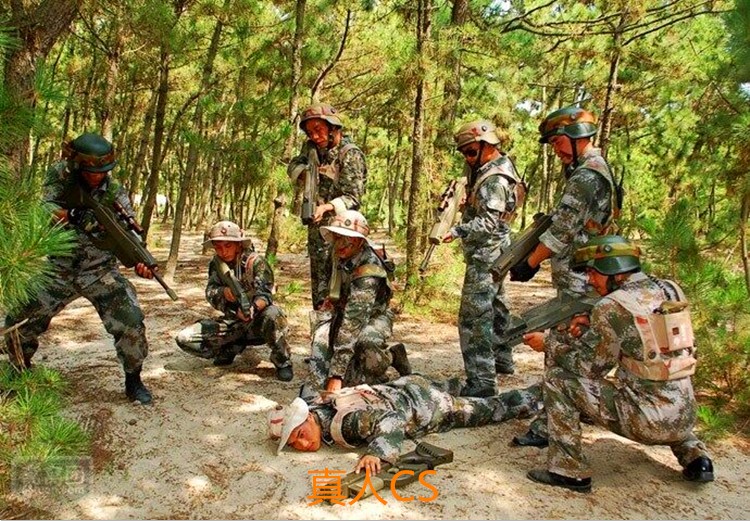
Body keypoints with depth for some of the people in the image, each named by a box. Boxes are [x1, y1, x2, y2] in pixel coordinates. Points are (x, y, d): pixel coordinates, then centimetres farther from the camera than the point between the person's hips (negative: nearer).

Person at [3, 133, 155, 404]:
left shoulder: (114, 193, -10)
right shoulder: (59, 176, -7)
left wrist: (140, 262, -29)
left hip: (100, 272, -2)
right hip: (57, 270, 2)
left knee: (131, 322, -18)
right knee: (19, 321, 6)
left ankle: (133, 381, 1)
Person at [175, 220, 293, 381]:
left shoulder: (255, 261, -16)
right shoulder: (216, 263, 0)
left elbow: (265, 294, -25)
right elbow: (210, 293, -8)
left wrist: (253, 308, -48)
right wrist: (223, 292, -32)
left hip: (258, 320, -5)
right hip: (232, 322, 5)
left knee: (273, 314, -40)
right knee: (184, 339, -11)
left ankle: (282, 362, -15)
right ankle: (231, 348, 12)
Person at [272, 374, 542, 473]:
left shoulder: (345, 420, -38)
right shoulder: (315, 407, -14)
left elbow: (392, 420, -48)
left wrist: (376, 452, -61)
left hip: (423, 403, -6)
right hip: (397, 389, 6)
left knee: (492, 410, 18)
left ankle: (535, 395, 39)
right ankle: (450, 387, 70)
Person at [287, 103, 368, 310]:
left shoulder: (350, 154, -15)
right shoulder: (312, 148, 6)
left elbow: (353, 197, -19)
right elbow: (293, 165, 19)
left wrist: (327, 207, -36)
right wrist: (305, 172, -4)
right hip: (316, 225, 8)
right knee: (317, 282, 15)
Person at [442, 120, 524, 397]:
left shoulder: (494, 180, -19)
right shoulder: (487, 168, 13)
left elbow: (488, 222, -28)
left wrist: (456, 231, -34)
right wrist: (464, 200, 3)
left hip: (485, 255, -11)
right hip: (493, 253, 11)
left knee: (474, 318, -11)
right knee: (494, 307, 23)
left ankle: (482, 381, -9)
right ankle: (502, 359, 39)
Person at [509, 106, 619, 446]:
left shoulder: (586, 176, -17)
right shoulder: (597, 170, 17)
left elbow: (563, 230, -20)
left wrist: (530, 264, -12)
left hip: (576, 280, -11)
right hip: (586, 275, 11)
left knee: (560, 353, -7)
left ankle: (549, 426, -1)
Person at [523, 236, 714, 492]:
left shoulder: (612, 306, -16)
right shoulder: (669, 290, 5)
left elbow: (590, 365, -9)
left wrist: (548, 343, 3)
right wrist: (591, 327, 8)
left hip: (645, 420, -8)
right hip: (685, 417, 8)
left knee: (557, 377, -3)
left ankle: (568, 470, 1)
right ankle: (695, 456, 23)